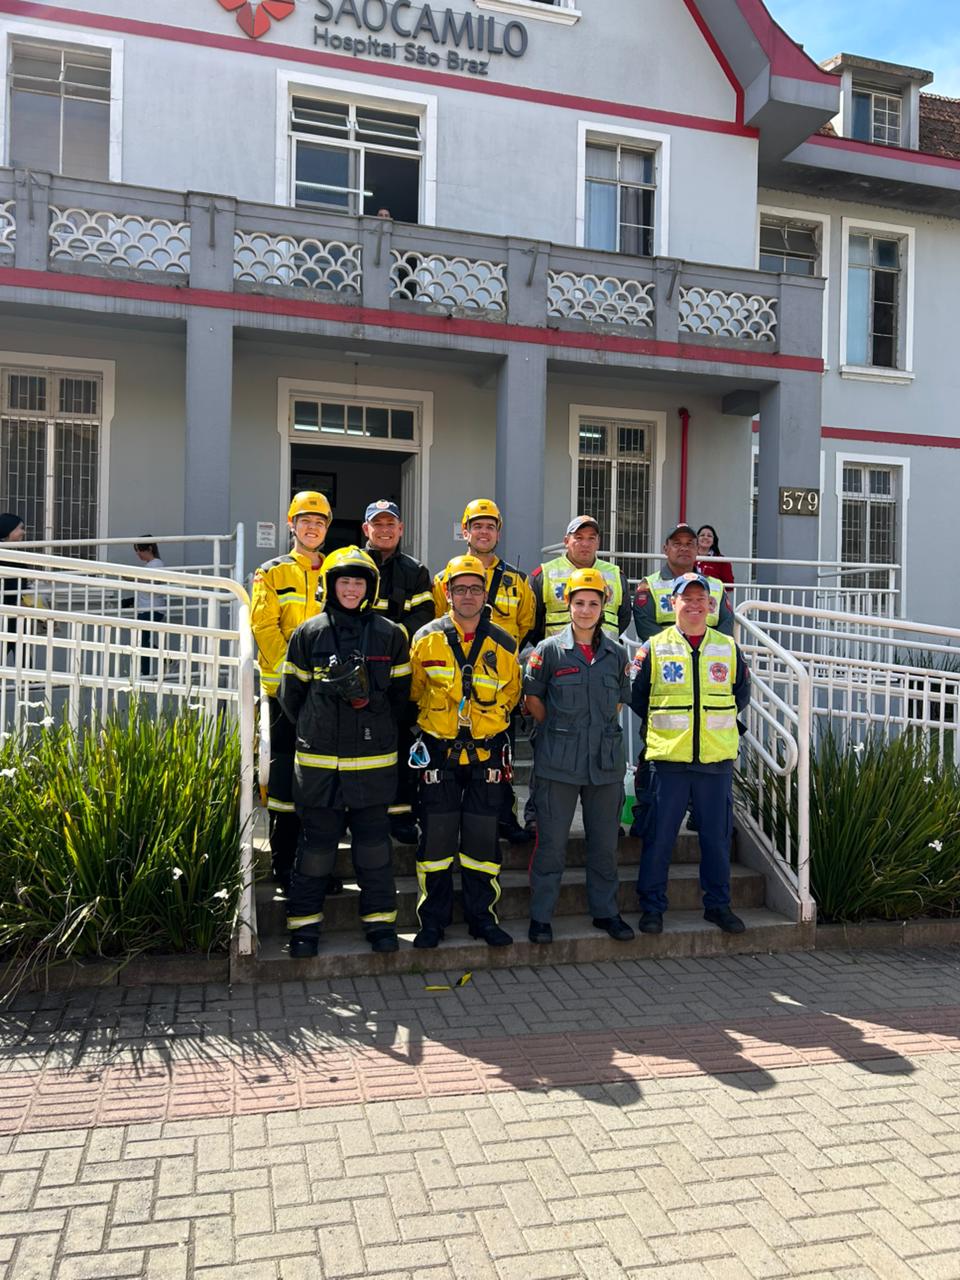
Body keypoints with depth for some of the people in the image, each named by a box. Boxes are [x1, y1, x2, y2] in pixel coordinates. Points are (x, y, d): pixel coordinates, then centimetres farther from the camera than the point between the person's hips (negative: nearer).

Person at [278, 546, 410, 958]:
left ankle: (380, 922, 21)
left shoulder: (390, 634, 4)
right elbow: (290, 696, 8)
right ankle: (304, 924, 20)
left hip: (373, 760, 0)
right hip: (318, 761, 0)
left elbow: (400, 695, 7)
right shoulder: (307, 633, 3)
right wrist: (316, 729, 6)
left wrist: (369, 699, -8)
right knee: (316, 842, 6)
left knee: (374, 842, 7)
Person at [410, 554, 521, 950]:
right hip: (438, 752, -1)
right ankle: (432, 920, 15)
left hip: (486, 753, 1)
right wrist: (436, 719, 10)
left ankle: (482, 917, 20)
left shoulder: (503, 645, 2)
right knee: (436, 838, 3)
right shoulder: (426, 639, -1)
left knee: (483, 839, 6)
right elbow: (414, 692, 10)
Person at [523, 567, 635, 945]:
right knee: (551, 841, 2)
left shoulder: (616, 654, 7)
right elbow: (533, 700, 4)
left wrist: (600, 731, 9)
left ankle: (606, 911, 28)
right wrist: (559, 731, 3)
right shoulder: (548, 650, -3)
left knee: (605, 842, 12)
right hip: (559, 762, -3)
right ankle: (540, 916, 15)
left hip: (606, 761, 3)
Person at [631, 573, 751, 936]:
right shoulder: (654, 648, 0)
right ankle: (651, 906, 16)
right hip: (668, 757, -2)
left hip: (717, 758, 2)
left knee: (717, 835, 10)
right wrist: (664, 725, 7)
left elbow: (742, 693, 19)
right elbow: (636, 696, 6)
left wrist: (719, 720, 12)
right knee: (659, 835, 2)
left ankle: (718, 904, 25)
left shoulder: (728, 647, 7)